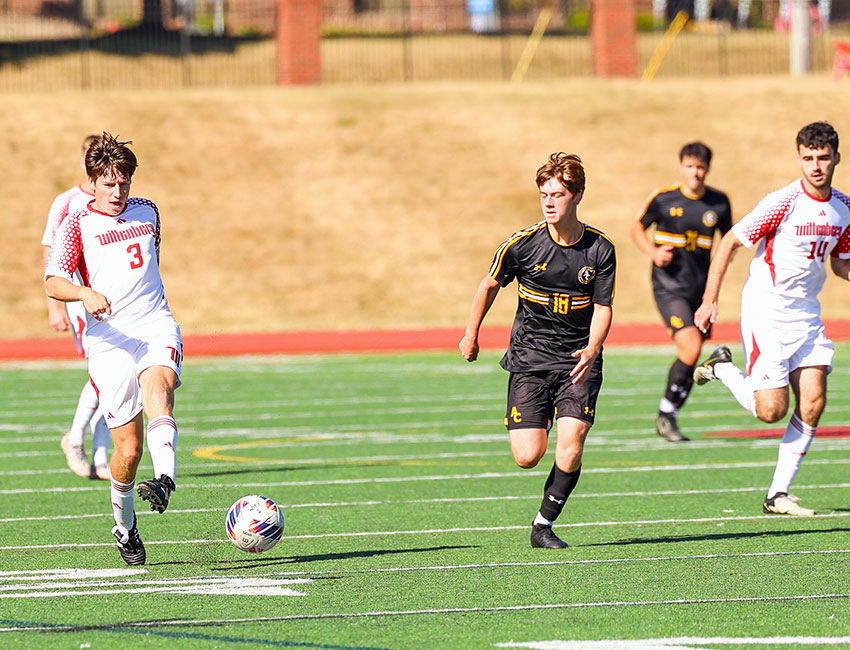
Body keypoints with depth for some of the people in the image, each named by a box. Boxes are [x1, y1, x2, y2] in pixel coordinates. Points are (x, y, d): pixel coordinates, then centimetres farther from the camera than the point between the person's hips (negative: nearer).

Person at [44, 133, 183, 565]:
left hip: (156, 326, 2)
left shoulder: (147, 212, 15)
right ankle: (124, 526, 20)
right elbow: (53, 282, -10)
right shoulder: (76, 225, 3)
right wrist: (85, 294, -28)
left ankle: (165, 480, -52)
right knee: (128, 446, -4)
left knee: (157, 388, -33)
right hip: (110, 339, -2)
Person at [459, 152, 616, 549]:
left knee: (570, 444, -17)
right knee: (528, 456, -8)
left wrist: (591, 349, -21)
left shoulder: (600, 249, -6)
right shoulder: (522, 244, -9)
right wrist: (471, 334, 17)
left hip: (578, 359, 0)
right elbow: (490, 284, 8)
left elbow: (603, 306, -2)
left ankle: (543, 525, 1)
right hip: (530, 357, 0)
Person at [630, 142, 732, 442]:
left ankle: (668, 418, 24)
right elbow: (637, 228, 8)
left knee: (691, 358, 6)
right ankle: (666, 412, -3)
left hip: (701, 288, 4)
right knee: (691, 347, -20)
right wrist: (653, 252, -11)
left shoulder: (719, 203, 2)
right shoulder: (662, 198, -6)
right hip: (669, 286, -4)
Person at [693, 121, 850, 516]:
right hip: (766, 312, -6)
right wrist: (709, 301, -13)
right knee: (771, 410, -10)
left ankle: (778, 495, 5)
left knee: (813, 402, -5)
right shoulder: (784, 203, -16)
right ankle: (722, 369, 20)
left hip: (806, 314, 6)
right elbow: (730, 242, -11)